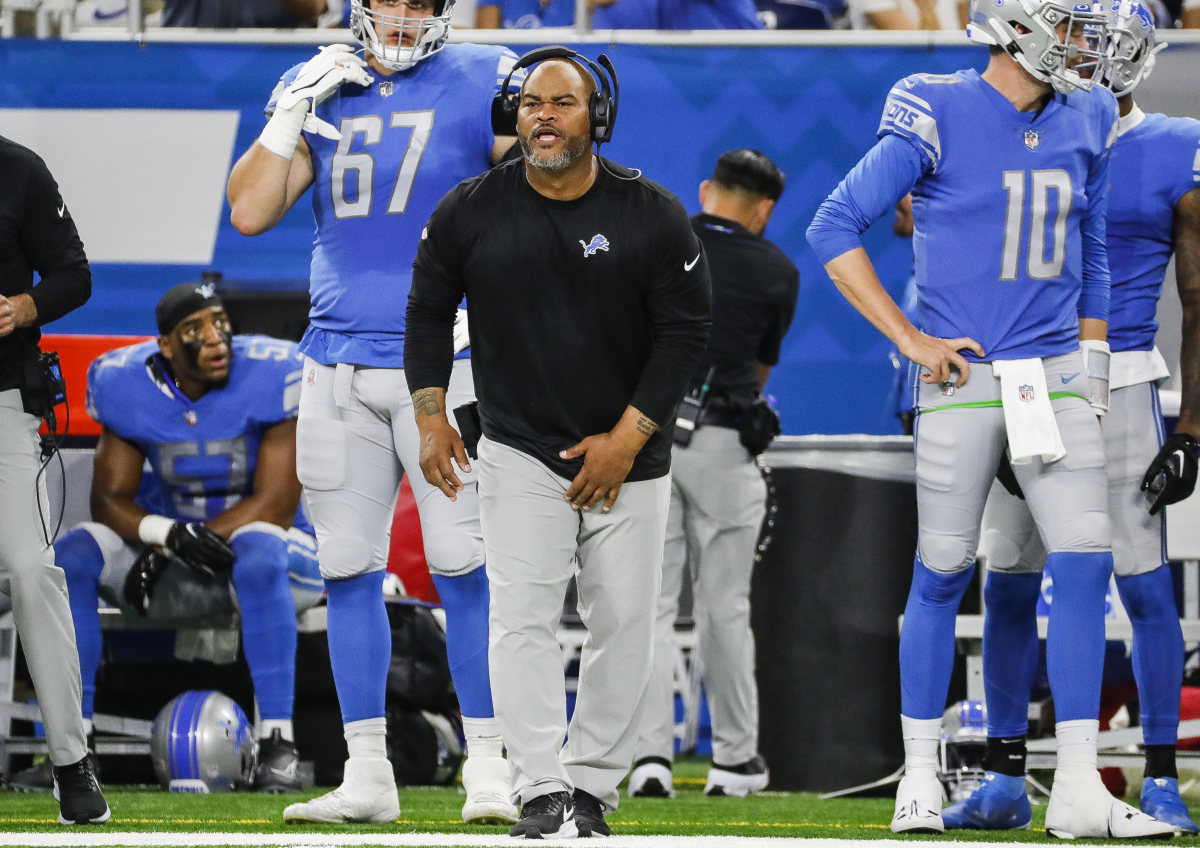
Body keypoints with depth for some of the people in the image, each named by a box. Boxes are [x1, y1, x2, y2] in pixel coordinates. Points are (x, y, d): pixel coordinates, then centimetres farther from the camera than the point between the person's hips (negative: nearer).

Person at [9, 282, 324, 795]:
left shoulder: (271, 378, -18)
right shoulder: (127, 385, -6)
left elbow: (275, 507, -19)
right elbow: (110, 499, -3)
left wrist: (166, 556, -23)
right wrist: (171, 535, -27)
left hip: (266, 542, -4)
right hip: (171, 554, 4)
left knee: (259, 557, -39)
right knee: (70, 560, -19)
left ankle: (277, 745, -35)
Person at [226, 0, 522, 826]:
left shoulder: (481, 84, -1)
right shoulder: (318, 87, 10)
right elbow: (250, 212, 6)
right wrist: (292, 115, -4)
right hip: (340, 366, 4)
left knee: (465, 567, -8)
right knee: (350, 570, 5)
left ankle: (488, 770, -3)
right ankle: (367, 775, 10)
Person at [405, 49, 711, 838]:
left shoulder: (654, 215, -8)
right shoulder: (470, 210, -4)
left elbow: (685, 330, -5)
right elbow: (428, 311, 9)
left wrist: (628, 436, -10)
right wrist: (432, 415, 1)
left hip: (629, 458, 0)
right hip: (520, 454, 0)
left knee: (625, 625, 1)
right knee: (523, 619, -13)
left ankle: (592, 787, 11)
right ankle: (543, 796, -16)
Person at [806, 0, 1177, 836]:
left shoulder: (1084, 125, 8)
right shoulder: (940, 117, -9)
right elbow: (835, 230, -8)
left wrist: (1093, 370, 14)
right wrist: (912, 341, -9)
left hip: (1057, 375, 4)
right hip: (963, 379, -4)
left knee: (1086, 564, -6)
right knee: (943, 574, 2)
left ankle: (1079, 787, -4)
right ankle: (921, 777, 15)